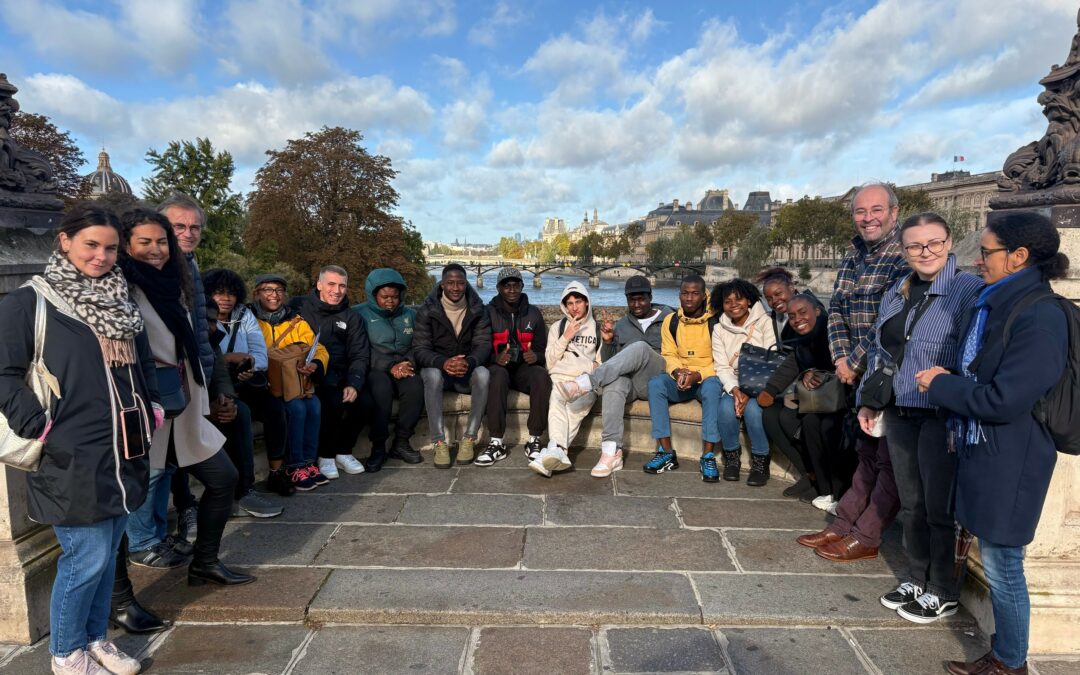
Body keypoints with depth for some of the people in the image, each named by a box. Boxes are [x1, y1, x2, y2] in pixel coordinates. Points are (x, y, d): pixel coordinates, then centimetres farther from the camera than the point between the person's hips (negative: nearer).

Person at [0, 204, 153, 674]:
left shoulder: (120, 304, 12)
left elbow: (144, 363, 21)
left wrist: (153, 408, 10)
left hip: (124, 455, 6)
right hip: (71, 459, -6)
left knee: (107, 553, 15)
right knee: (87, 557, 0)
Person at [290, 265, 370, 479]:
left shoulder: (351, 318, 14)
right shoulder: (298, 306, 6)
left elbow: (360, 355, 7)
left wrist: (354, 384, -11)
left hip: (340, 375, 3)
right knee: (334, 400, -30)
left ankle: (344, 451, 1)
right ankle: (325, 455, -7)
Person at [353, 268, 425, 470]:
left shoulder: (410, 315, 19)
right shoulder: (359, 314, 5)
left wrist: (408, 363, -11)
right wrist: (390, 367, -18)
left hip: (403, 370, 3)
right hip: (373, 372, -3)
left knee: (415, 385, -31)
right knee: (381, 386, -37)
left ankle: (401, 442, -16)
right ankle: (378, 446, -24)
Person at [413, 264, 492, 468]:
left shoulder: (477, 310, -1)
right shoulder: (427, 311, -5)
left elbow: (484, 344, -10)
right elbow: (419, 349, -12)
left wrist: (469, 362, -34)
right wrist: (443, 363, -35)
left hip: (468, 371, 1)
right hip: (437, 368, -1)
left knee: (483, 373, -32)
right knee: (432, 374, -36)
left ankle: (469, 439, -23)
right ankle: (439, 442, -30)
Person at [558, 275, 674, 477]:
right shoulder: (621, 325, 19)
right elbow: (609, 362, 14)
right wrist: (607, 341, -6)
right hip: (629, 381, 2)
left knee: (641, 347, -34)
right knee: (615, 381, -37)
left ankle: (583, 383, -42)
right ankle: (612, 452, -43)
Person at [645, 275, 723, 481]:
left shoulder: (715, 322, -8)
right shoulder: (671, 321, 4)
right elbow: (668, 355, 4)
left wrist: (697, 375, -26)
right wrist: (677, 372, -18)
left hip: (707, 378, -3)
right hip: (679, 380, 3)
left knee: (712, 386, -37)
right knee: (655, 383, -27)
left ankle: (708, 456, -31)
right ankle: (666, 452, -24)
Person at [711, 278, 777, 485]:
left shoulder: (764, 322, -5)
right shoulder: (719, 330, 6)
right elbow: (722, 368, 0)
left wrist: (750, 392, -22)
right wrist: (735, 390, -20)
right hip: (734, 385, 3)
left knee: (752, 408, -32)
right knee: (726, 407, -29)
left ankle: (761, 461, -11)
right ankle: (732, 456, -5)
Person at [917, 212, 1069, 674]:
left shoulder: (1040, 318, -20)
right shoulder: (994, 304, 9)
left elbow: (1003, 399, -24)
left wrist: (939, 385, -13)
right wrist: (946, 377, 0)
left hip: (1008, 463, -9)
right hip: (980, 451, 9)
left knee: (1002, 567, 5)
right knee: (995, 562, 19)